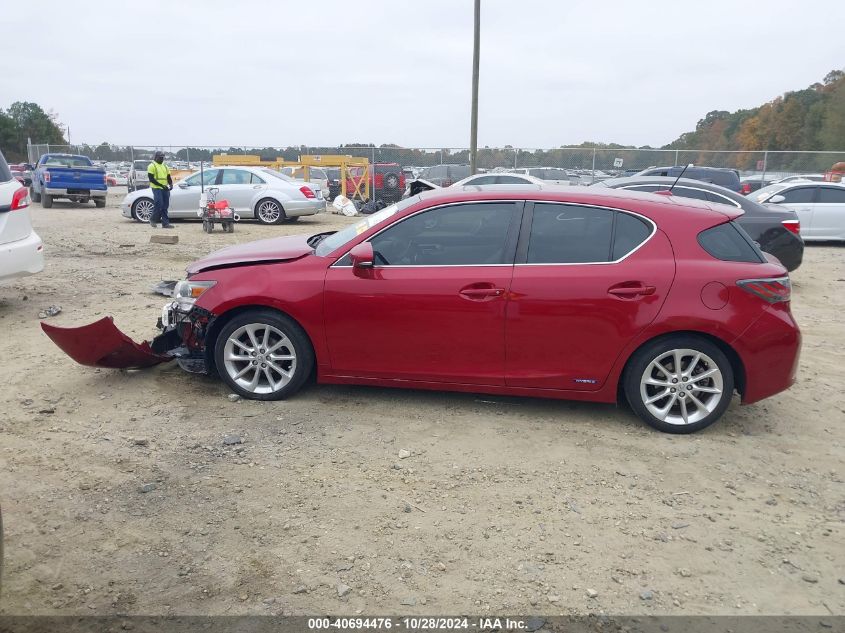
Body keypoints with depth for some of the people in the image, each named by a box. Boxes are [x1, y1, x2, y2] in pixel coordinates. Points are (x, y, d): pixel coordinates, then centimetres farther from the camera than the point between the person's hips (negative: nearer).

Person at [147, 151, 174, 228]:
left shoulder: (165, 166, 18)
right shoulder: (152, 166, -3)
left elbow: (169, 178, 20)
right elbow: (151, 179, -11)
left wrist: (171, 184, -1)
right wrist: (162, 185, -18)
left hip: (165, 189, 6)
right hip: (157, 188, -6)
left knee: (165, 206, 4)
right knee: (159, 205, -14)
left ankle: (165, 223, 5)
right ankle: (153, 219, 5)